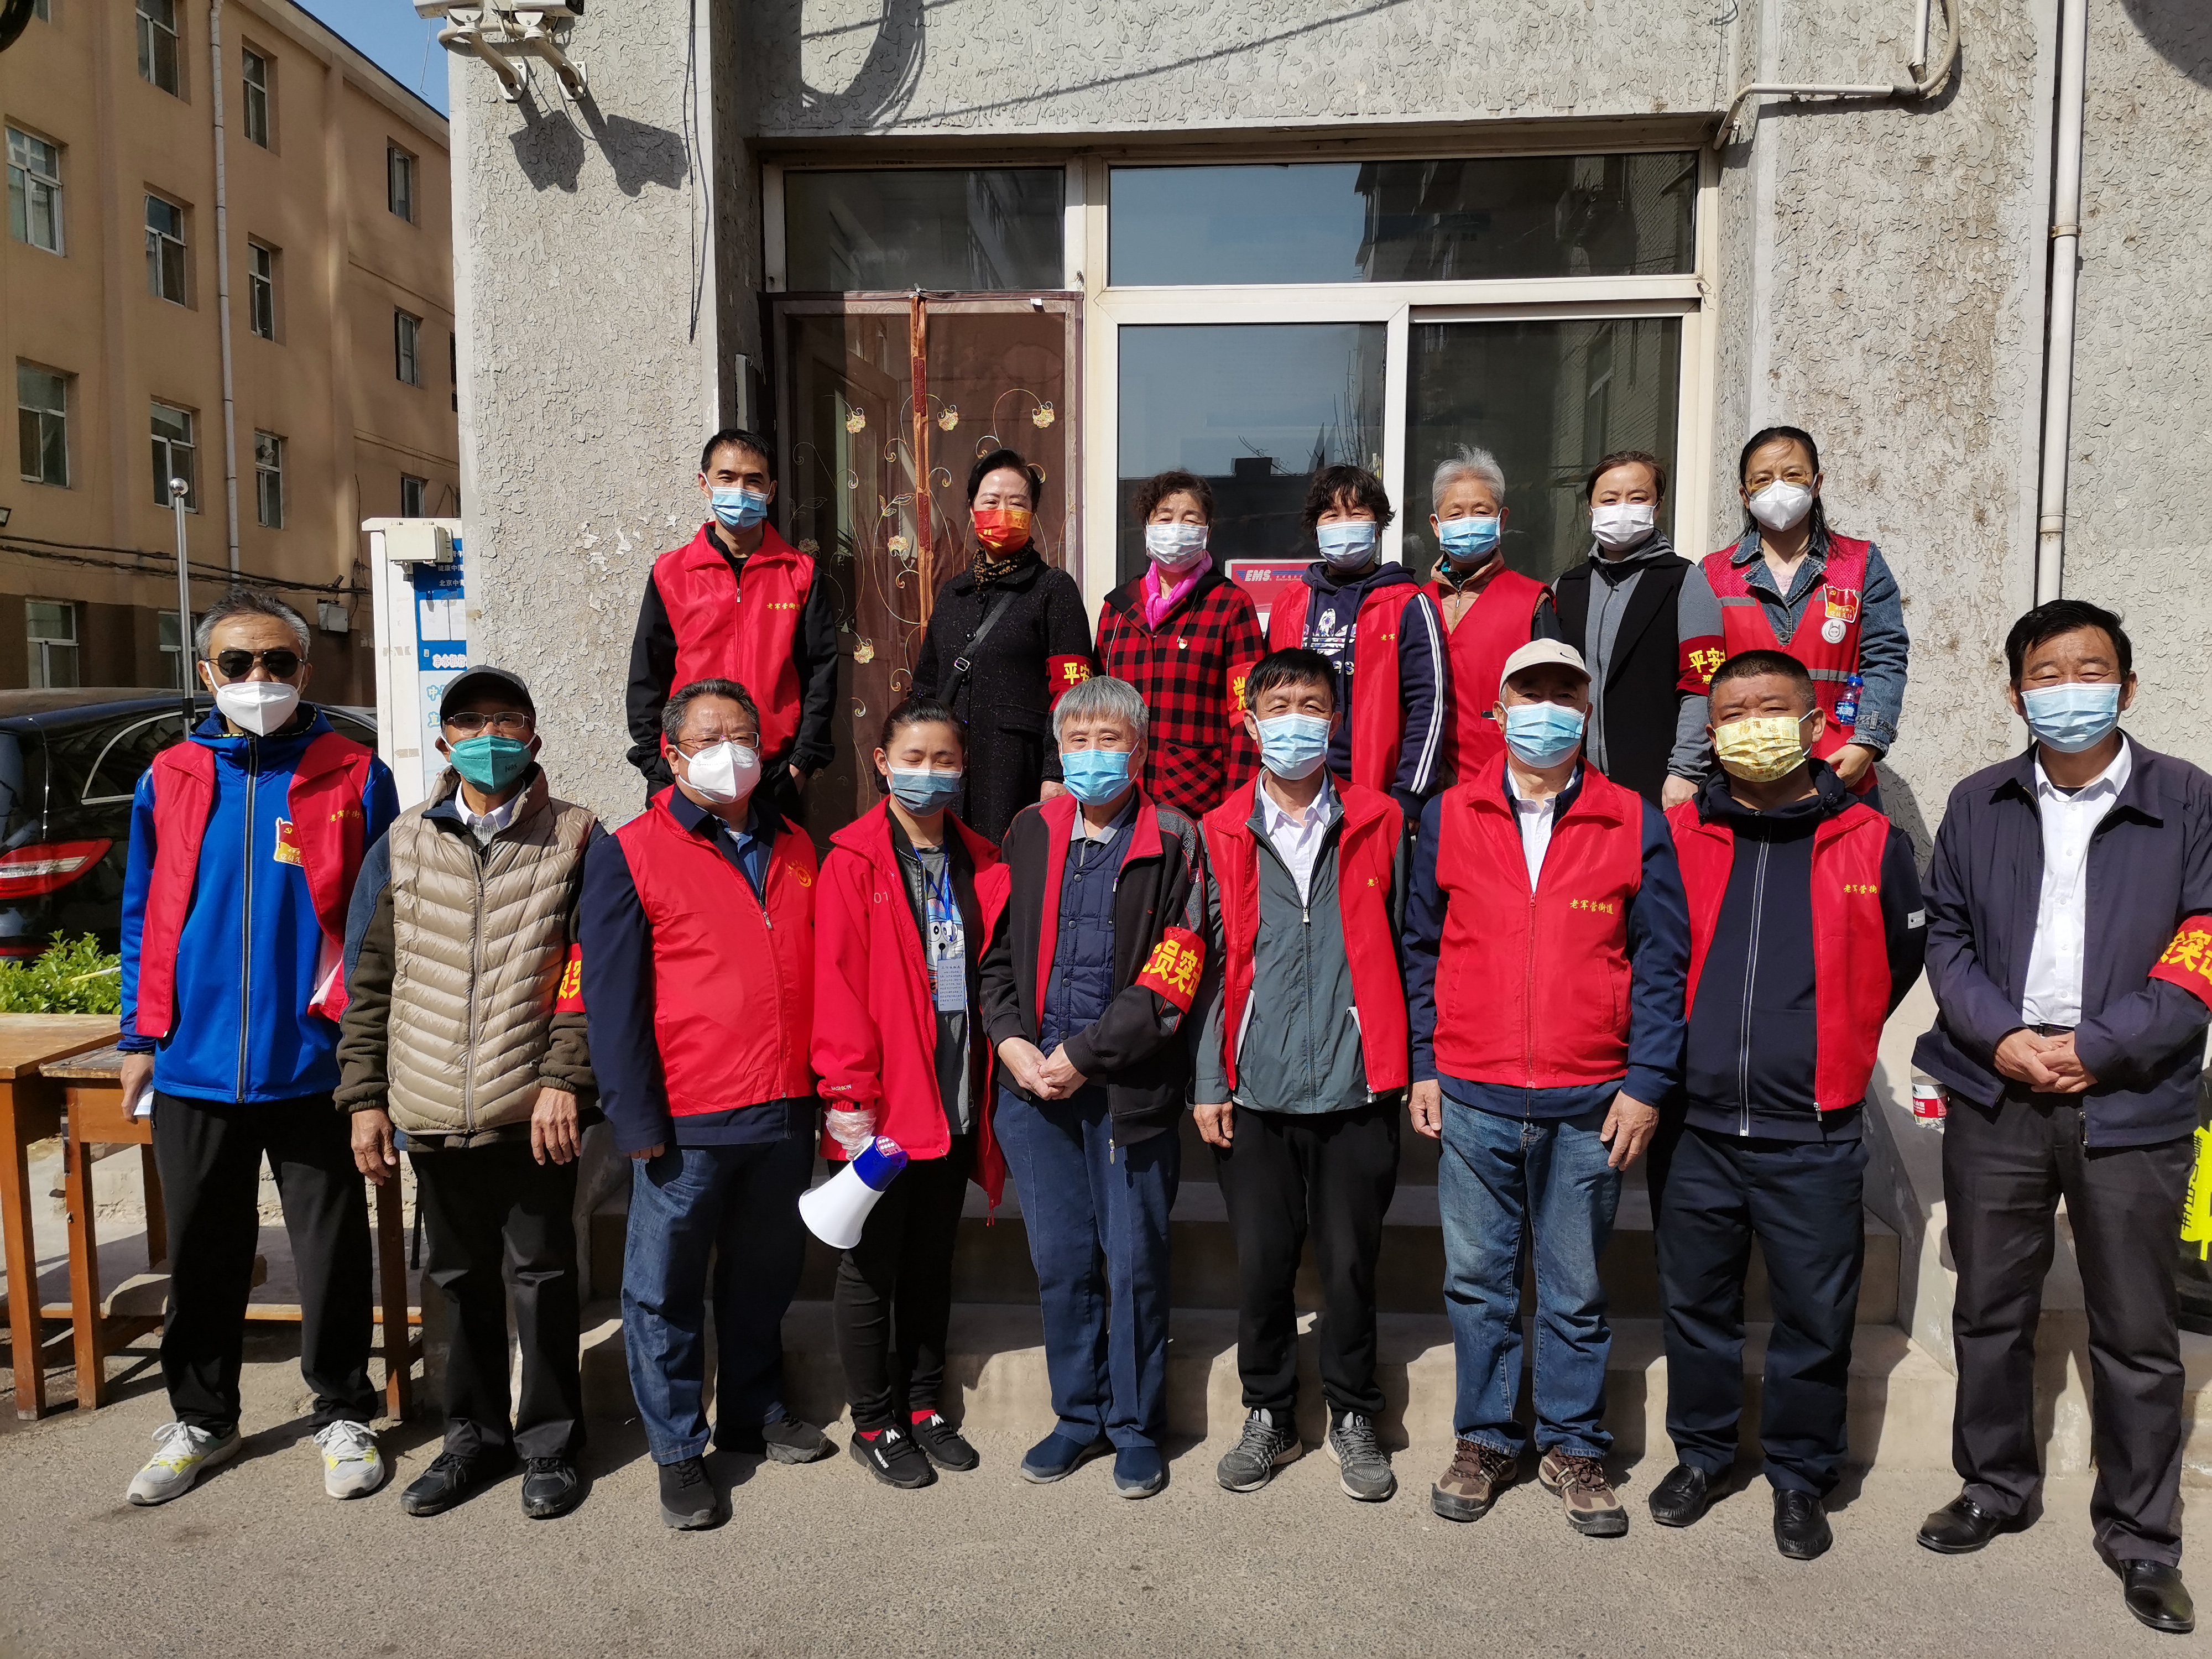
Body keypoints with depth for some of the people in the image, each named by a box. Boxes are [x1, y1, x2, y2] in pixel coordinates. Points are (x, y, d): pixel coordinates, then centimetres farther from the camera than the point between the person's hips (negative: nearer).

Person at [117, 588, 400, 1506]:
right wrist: (141, 1035, 7)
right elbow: (144, 916, 10)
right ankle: (201, 1421, 34)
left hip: (314, 1065, -2)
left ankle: (342, 1416, 26)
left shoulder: (357, 777, -4)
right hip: (194, 1068, 3)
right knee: (202, 1256, 16)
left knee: (332, 1251, 9)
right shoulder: (167, 781, 4)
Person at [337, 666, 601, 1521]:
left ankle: (551, 1443, 23)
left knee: (542, 1277, 7)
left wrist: (564, 1076, -15)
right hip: (433, 1112, 3)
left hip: (534, 1110, -3)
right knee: (462, 1279, 16)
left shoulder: (576, 839, -1)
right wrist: (366, 1097, 4)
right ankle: (475, 1436, 32)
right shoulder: (403, 846, 8)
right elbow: (367, 981, 9)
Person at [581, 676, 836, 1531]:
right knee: (667, 1290, 6)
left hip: (786, 1111, 5)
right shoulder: (630, 853, -3)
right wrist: (636, 1117, -12)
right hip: (686, 1121, -4)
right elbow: (611, 996, -7)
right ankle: (678, 1449, 22)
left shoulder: (796, 850, 11)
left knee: (766, 1274, 18)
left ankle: (756, 1412, 36)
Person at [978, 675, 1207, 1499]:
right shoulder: (1029, 834, 9)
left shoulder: (1172, 842, -4)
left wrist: (1084, 1053, -13)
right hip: (1034, 1086, 4)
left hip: (1130, 1087, -3)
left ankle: (1136, 1426, 24)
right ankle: (1080, 1416, 30)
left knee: (1135, 1263, 6)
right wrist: (1011, 1042, -3)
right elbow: (1000, 951, 12)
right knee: (1061, 1261, 12)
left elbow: (1173, 974, -10)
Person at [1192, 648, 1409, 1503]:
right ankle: (1269, 1416, 28)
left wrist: (1419, 1065, 1)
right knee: (1261, 1263, 8)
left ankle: (1353, 1418, 27)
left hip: (1358, 1088, 0)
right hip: (1257, 1091, 1)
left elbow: (1404, 951, 5)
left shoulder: (1377, 825, 4)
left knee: (1352, 1262, 7)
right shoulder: (1220, 835, 4)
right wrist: (1207, 1081, 0)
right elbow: (1209, 966, 4)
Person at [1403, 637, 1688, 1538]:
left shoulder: (1634, 823, 2)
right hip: (1473, 1099, 1)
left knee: (1576, 1290, 11)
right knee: (1478, 1279, 10)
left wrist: (1646, 1084, -4)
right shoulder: (1449, 816, 5)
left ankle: (1573, 1447, 28)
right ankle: (1486, 1439, 27)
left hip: (1590, 1105, -1)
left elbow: (1660, 964, 2)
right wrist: (1422, 1067, 3)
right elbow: (1422, 948, 8)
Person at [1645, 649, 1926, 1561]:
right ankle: (1702, 1455, 34)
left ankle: (1800, 1476, 30)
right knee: (1695, 1306, 14)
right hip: (1693, 1128, 1)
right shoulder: (1674, 837, 0)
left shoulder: (1871, 844, -1)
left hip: (1813, 1136, -1)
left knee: (1816, 1317, 9)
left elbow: (1900, 960, 13)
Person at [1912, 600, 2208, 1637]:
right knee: (1991, 1312, 13)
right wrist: (2001, 1038, -10)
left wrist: (2095, 1047, -14)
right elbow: (1946, 938, 5)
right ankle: (1996, 1489, 31)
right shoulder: (1978, 806, 8)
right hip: (1995, 1097, 2)